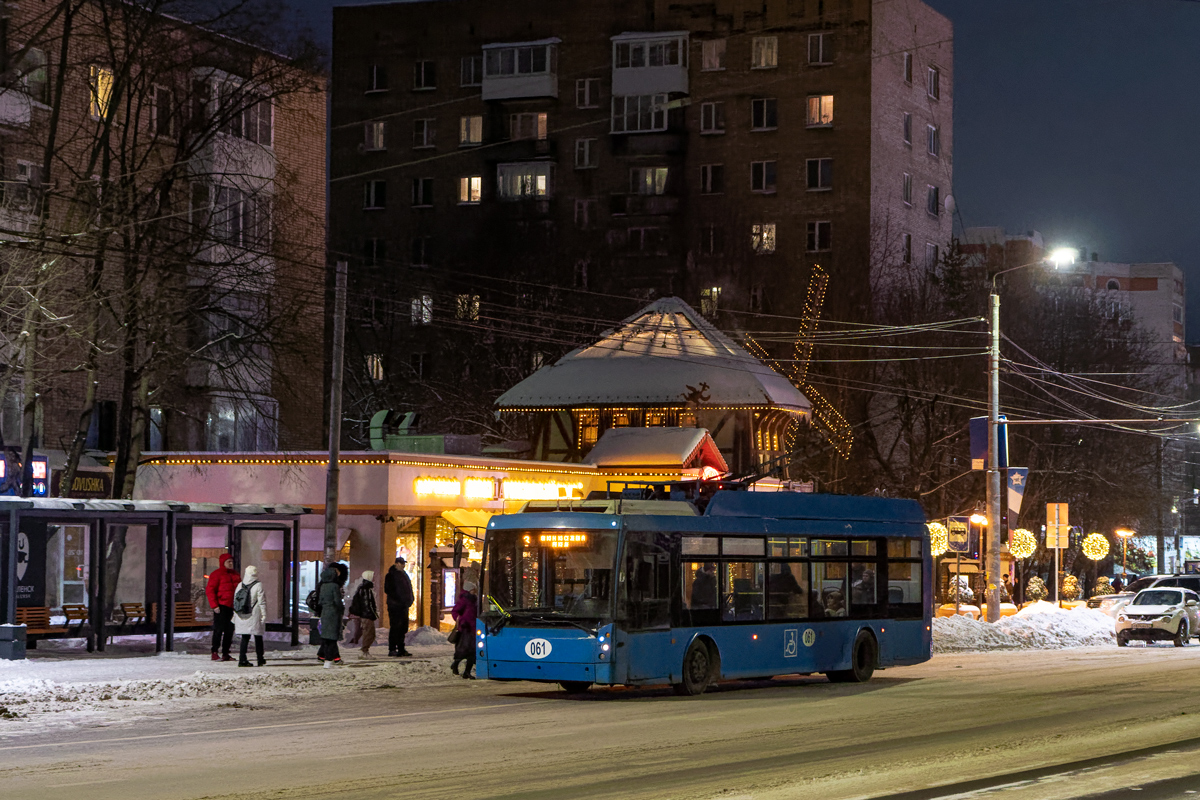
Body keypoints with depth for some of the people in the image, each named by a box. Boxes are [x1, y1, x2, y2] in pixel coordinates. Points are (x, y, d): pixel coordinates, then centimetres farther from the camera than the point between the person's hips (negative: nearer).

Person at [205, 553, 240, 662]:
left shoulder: (235, 574, 17)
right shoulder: (217, 574, -4)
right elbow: (209, 590, -8)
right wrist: (214, 605, -15)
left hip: (232, 606, 7)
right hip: (221, 606, -7)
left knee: (230, 630, 8)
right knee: (219, 629, -9)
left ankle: (225, 653, 14)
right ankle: (215, 653, -6)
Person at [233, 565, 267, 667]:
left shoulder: (240, 585, 6)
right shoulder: (258, 586, -9)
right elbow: (262, 602, -10)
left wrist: (235, 615, 17)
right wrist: (264, 615, -4)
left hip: (241, 616, 4)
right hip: (254, 616, -4)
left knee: (245, 638, 6)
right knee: (258, 638, 8)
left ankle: (242, 659, -2)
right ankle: (260, 660, 14)